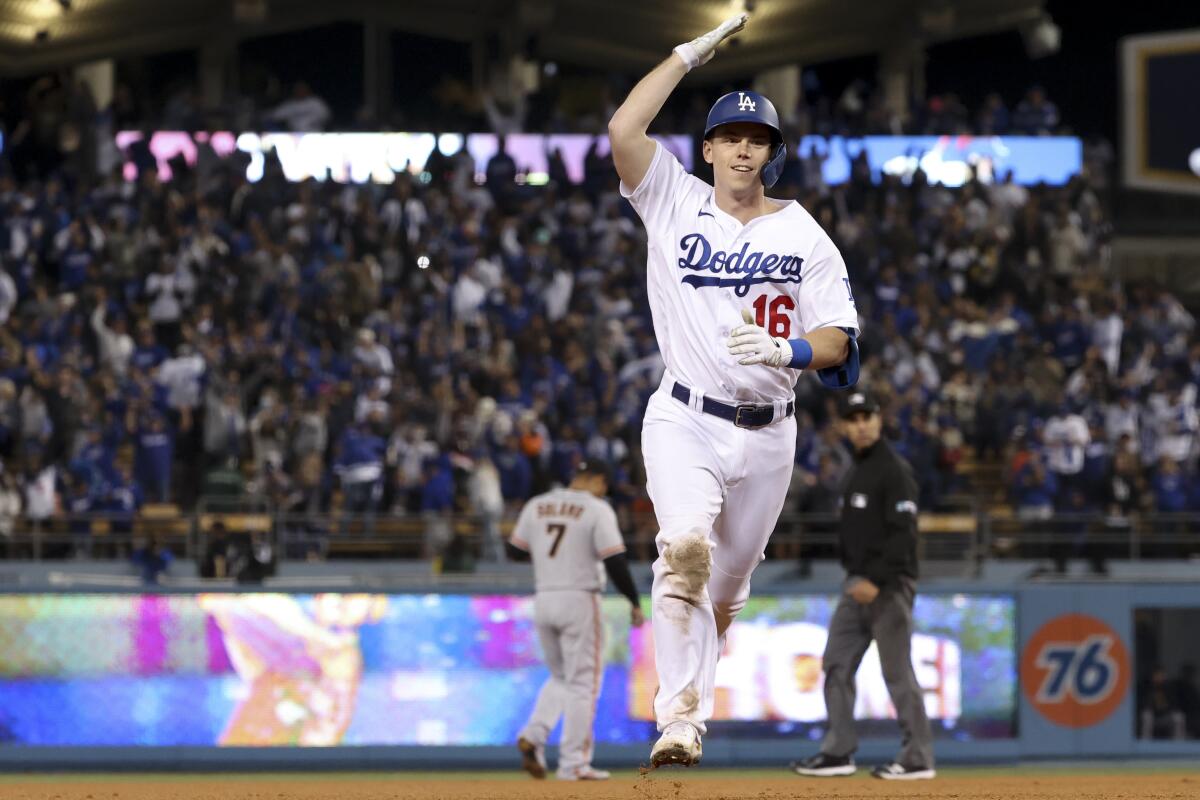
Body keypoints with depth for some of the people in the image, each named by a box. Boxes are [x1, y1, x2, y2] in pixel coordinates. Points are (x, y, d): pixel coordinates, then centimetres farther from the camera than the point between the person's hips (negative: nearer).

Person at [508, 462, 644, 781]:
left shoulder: (536, 506, 7)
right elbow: (615, 562, -13)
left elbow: (517, 551, 14)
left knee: (560, 677, 21)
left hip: (543, 599, 5)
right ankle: (574, 764, 0)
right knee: (582, 683, 2)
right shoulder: (597, 509, -8)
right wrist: (635, 603, -5)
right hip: (580, 599, -5)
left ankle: (534, 735, -1)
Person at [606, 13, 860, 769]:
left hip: (767, 434, 2)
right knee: (687, 546, -26)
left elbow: (839, 341, -2)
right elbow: (623, 130, -12)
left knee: (728, 585, 10)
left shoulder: (806, 237, 4)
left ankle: (690, 694, 35)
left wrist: (786, 351, -25)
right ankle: (681, 721, -30)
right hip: (685, 421, -2)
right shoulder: (674, 203, 3)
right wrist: (694, 52, -7)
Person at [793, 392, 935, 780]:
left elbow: (903, 533, -18)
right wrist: (854, 576, 15)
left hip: (888, 584, -9)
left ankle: (918, 758, -4)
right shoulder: (857, 471, 17)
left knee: (898, 672, -7)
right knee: (837, 665, 7)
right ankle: (838, 752, 10)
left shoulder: (894, 470, -11)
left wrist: (877, 581, -24)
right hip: (857, 584, 9)